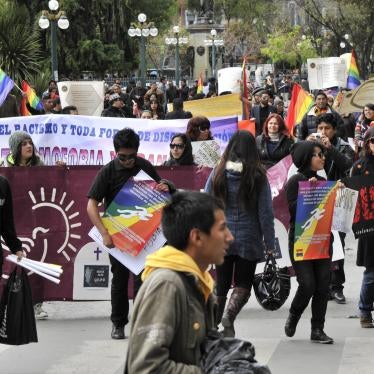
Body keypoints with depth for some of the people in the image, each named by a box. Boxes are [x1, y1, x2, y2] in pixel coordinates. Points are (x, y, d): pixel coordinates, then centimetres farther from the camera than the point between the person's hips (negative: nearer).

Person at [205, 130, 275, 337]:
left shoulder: (217, 174, -3)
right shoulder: (258, 176, -8)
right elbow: (265, 212, -6)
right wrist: (269, 243, 1)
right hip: (248, 239, -2)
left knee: (221, 284, 14)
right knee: (243, 284, 9)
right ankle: (229, 314, -17)